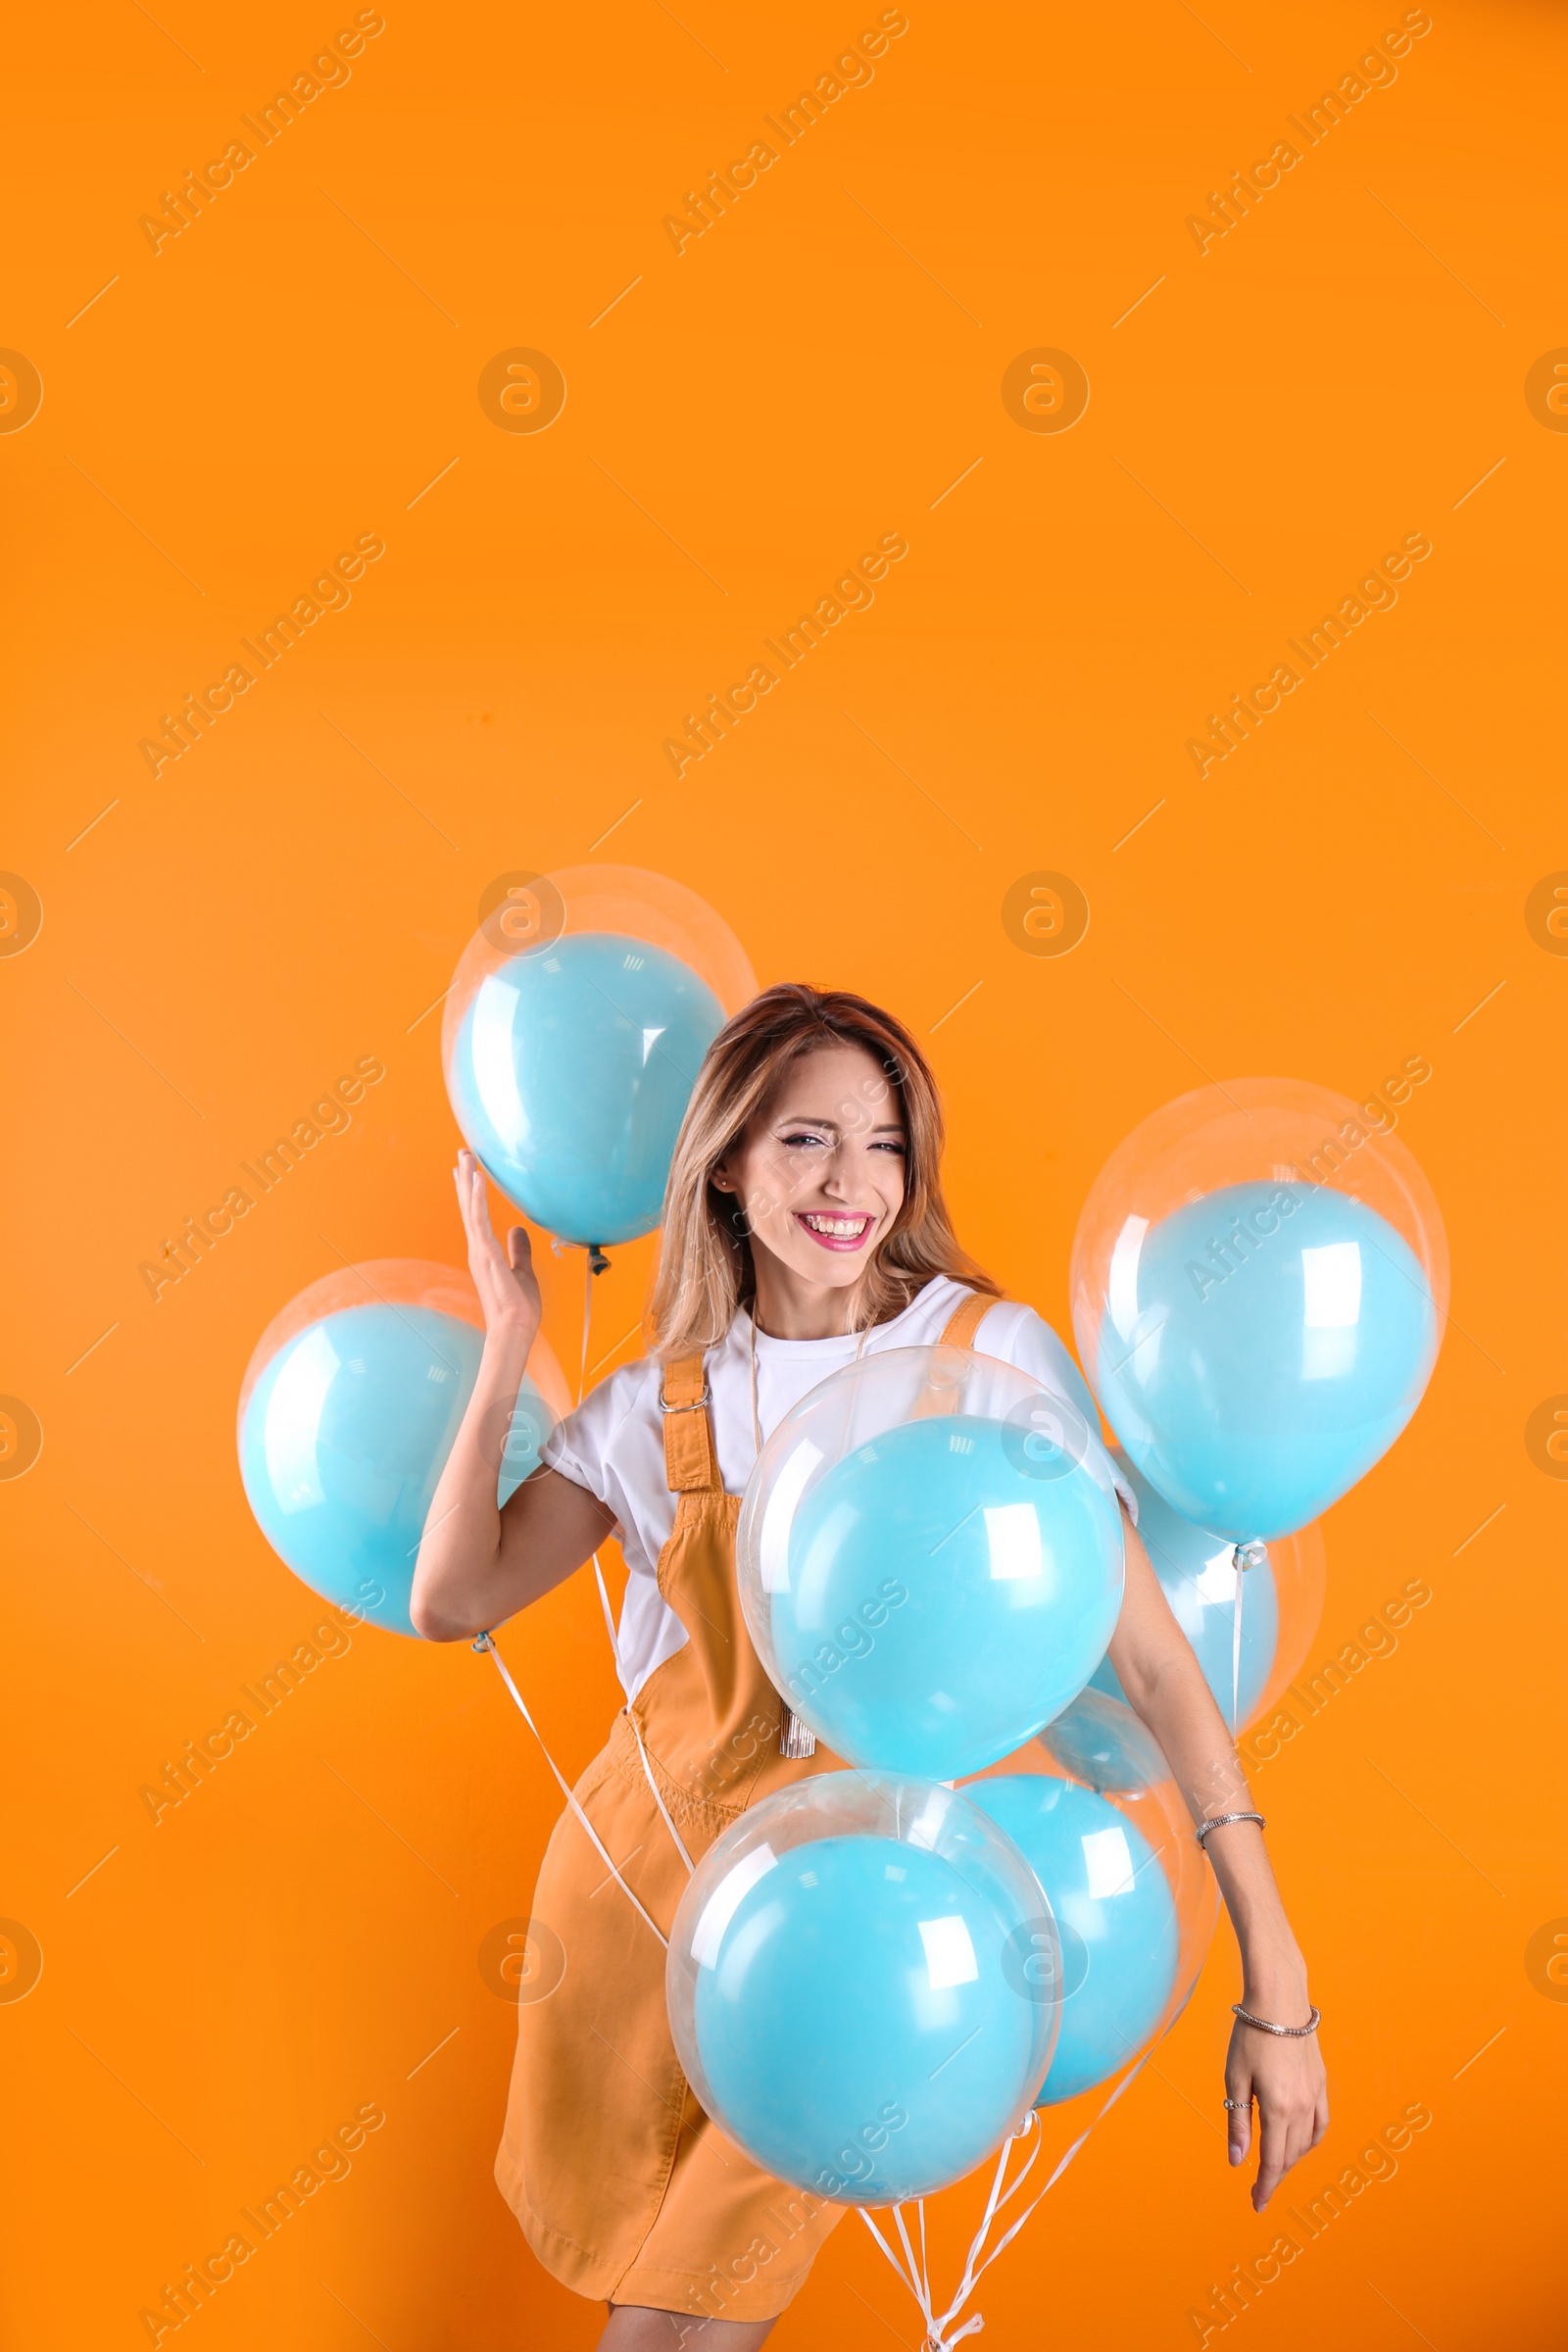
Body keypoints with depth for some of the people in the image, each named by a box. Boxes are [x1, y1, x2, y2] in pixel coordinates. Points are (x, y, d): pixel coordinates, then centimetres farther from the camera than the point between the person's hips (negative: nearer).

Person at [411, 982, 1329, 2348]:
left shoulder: (991, 1353, -12)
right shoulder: (665, 1398, -2)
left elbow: (1153, 1656, -14)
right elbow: (451, 1602, -4)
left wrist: (1276, 1984, -18)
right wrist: (509, 1343, -7)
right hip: (649, 1878, 3)